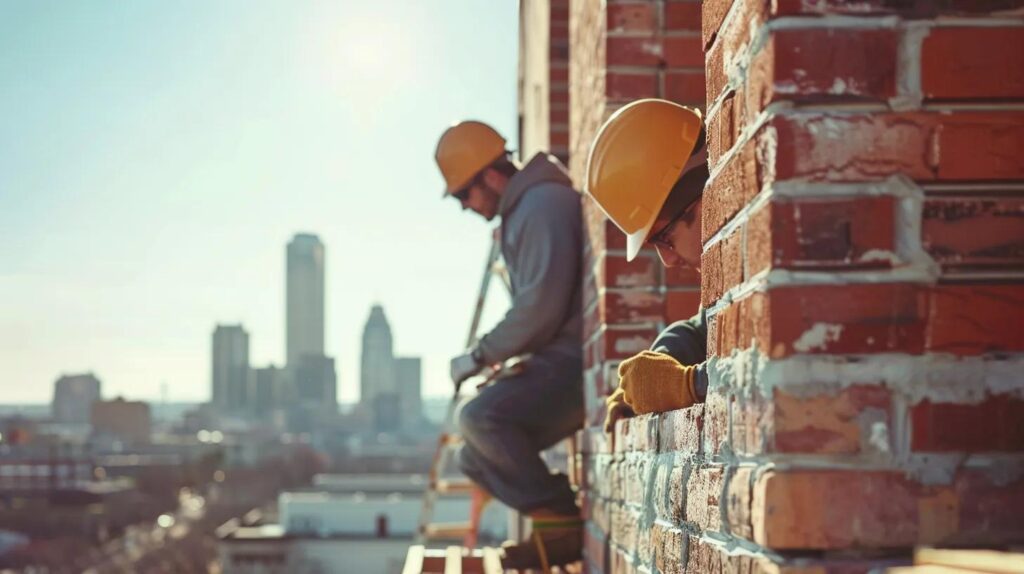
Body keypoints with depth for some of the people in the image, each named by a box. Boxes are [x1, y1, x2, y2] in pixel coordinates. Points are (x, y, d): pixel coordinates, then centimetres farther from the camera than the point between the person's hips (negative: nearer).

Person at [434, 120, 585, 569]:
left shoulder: (543, 205, -13)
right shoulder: (522, 212, 20)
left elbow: (543, 305, -22)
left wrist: (481, 355, -13)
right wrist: (493, 358, 10)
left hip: (574, 362, -11)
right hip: (559, 363, 11)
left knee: (480, 418, -27)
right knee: (477, 458, 8)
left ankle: (560, 525, -19)